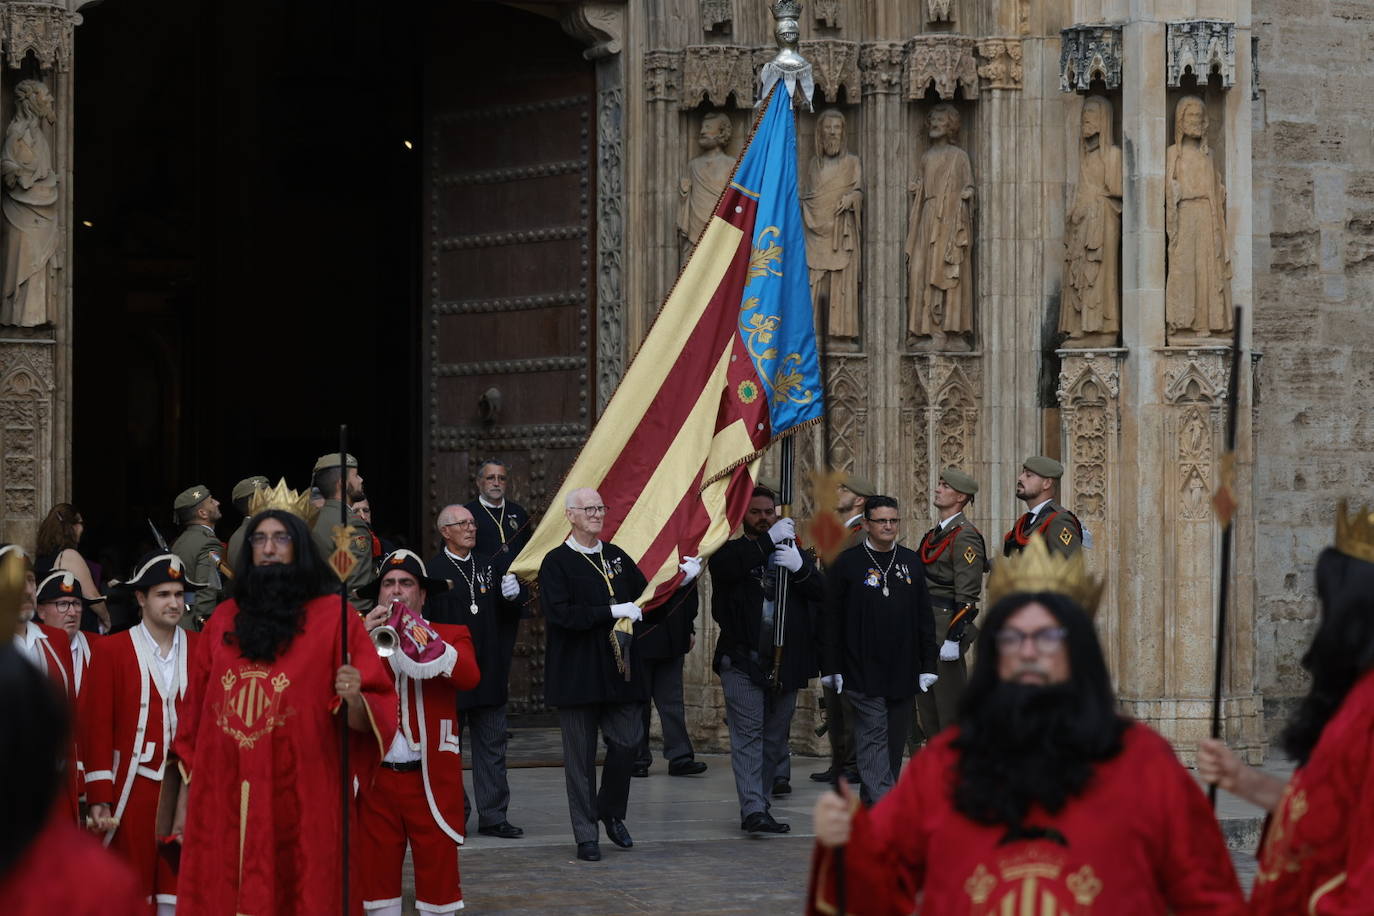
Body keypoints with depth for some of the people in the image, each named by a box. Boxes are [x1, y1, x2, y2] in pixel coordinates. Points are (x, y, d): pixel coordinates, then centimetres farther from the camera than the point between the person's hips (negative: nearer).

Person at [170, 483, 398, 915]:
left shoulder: (333, 618, 1)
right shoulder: (223, 620, 12)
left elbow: (375, 718, -3)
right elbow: (194, 715, 13)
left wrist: (353, 701, -25)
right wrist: (185, 798, 9)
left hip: (300, 809, -3)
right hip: (221, 807, 3)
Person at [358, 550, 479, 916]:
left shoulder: (451, 636, 6)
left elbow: (469, 676, -15)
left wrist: (423, 638, -23)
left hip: (431, 778, -1)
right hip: (375, 777, 2)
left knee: (438, 871, 0)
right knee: (376, 873, 3)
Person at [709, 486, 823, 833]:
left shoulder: (793, 552, 15)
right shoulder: (732, 552, 5)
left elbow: (819, 591, 2)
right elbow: (725, 567, -20)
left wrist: (799, 567, -19)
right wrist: (769, 540, -25)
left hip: (785, 662, 4)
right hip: (742, 662, -4)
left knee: (775, 738, 9)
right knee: (748, 735, -10)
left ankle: (760, 803, 18)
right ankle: (753, 810, -16)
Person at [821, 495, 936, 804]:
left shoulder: (910, 562, 10)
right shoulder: (848, 563, -2)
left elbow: (924, 617, 11)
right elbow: (831, 619, -2)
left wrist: (927, 665, 6)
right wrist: (831, 668, -5)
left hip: (902, 671, 5)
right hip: (863, 671, -5)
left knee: (894, 740, 9)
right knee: (873, 735, -11)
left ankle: (870, 803, 20)